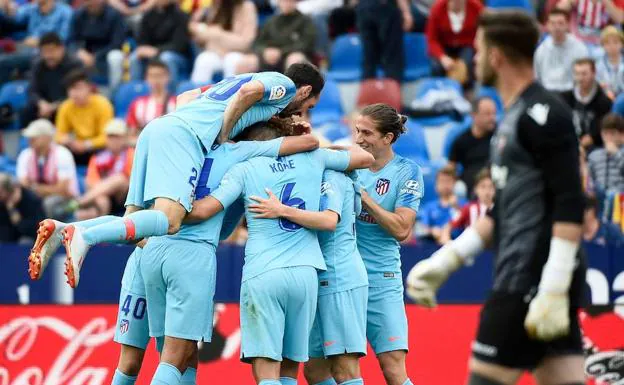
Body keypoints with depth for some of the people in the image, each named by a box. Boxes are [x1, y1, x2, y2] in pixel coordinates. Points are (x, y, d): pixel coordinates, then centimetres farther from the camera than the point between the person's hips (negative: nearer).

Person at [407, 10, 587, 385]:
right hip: (520, 278, 9)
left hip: (537, 279, -9)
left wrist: (553, 290, -24)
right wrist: (446, 260, 24)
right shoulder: (515, 117, 19)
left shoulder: (542, 114, -11)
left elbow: (570, 206, -19)